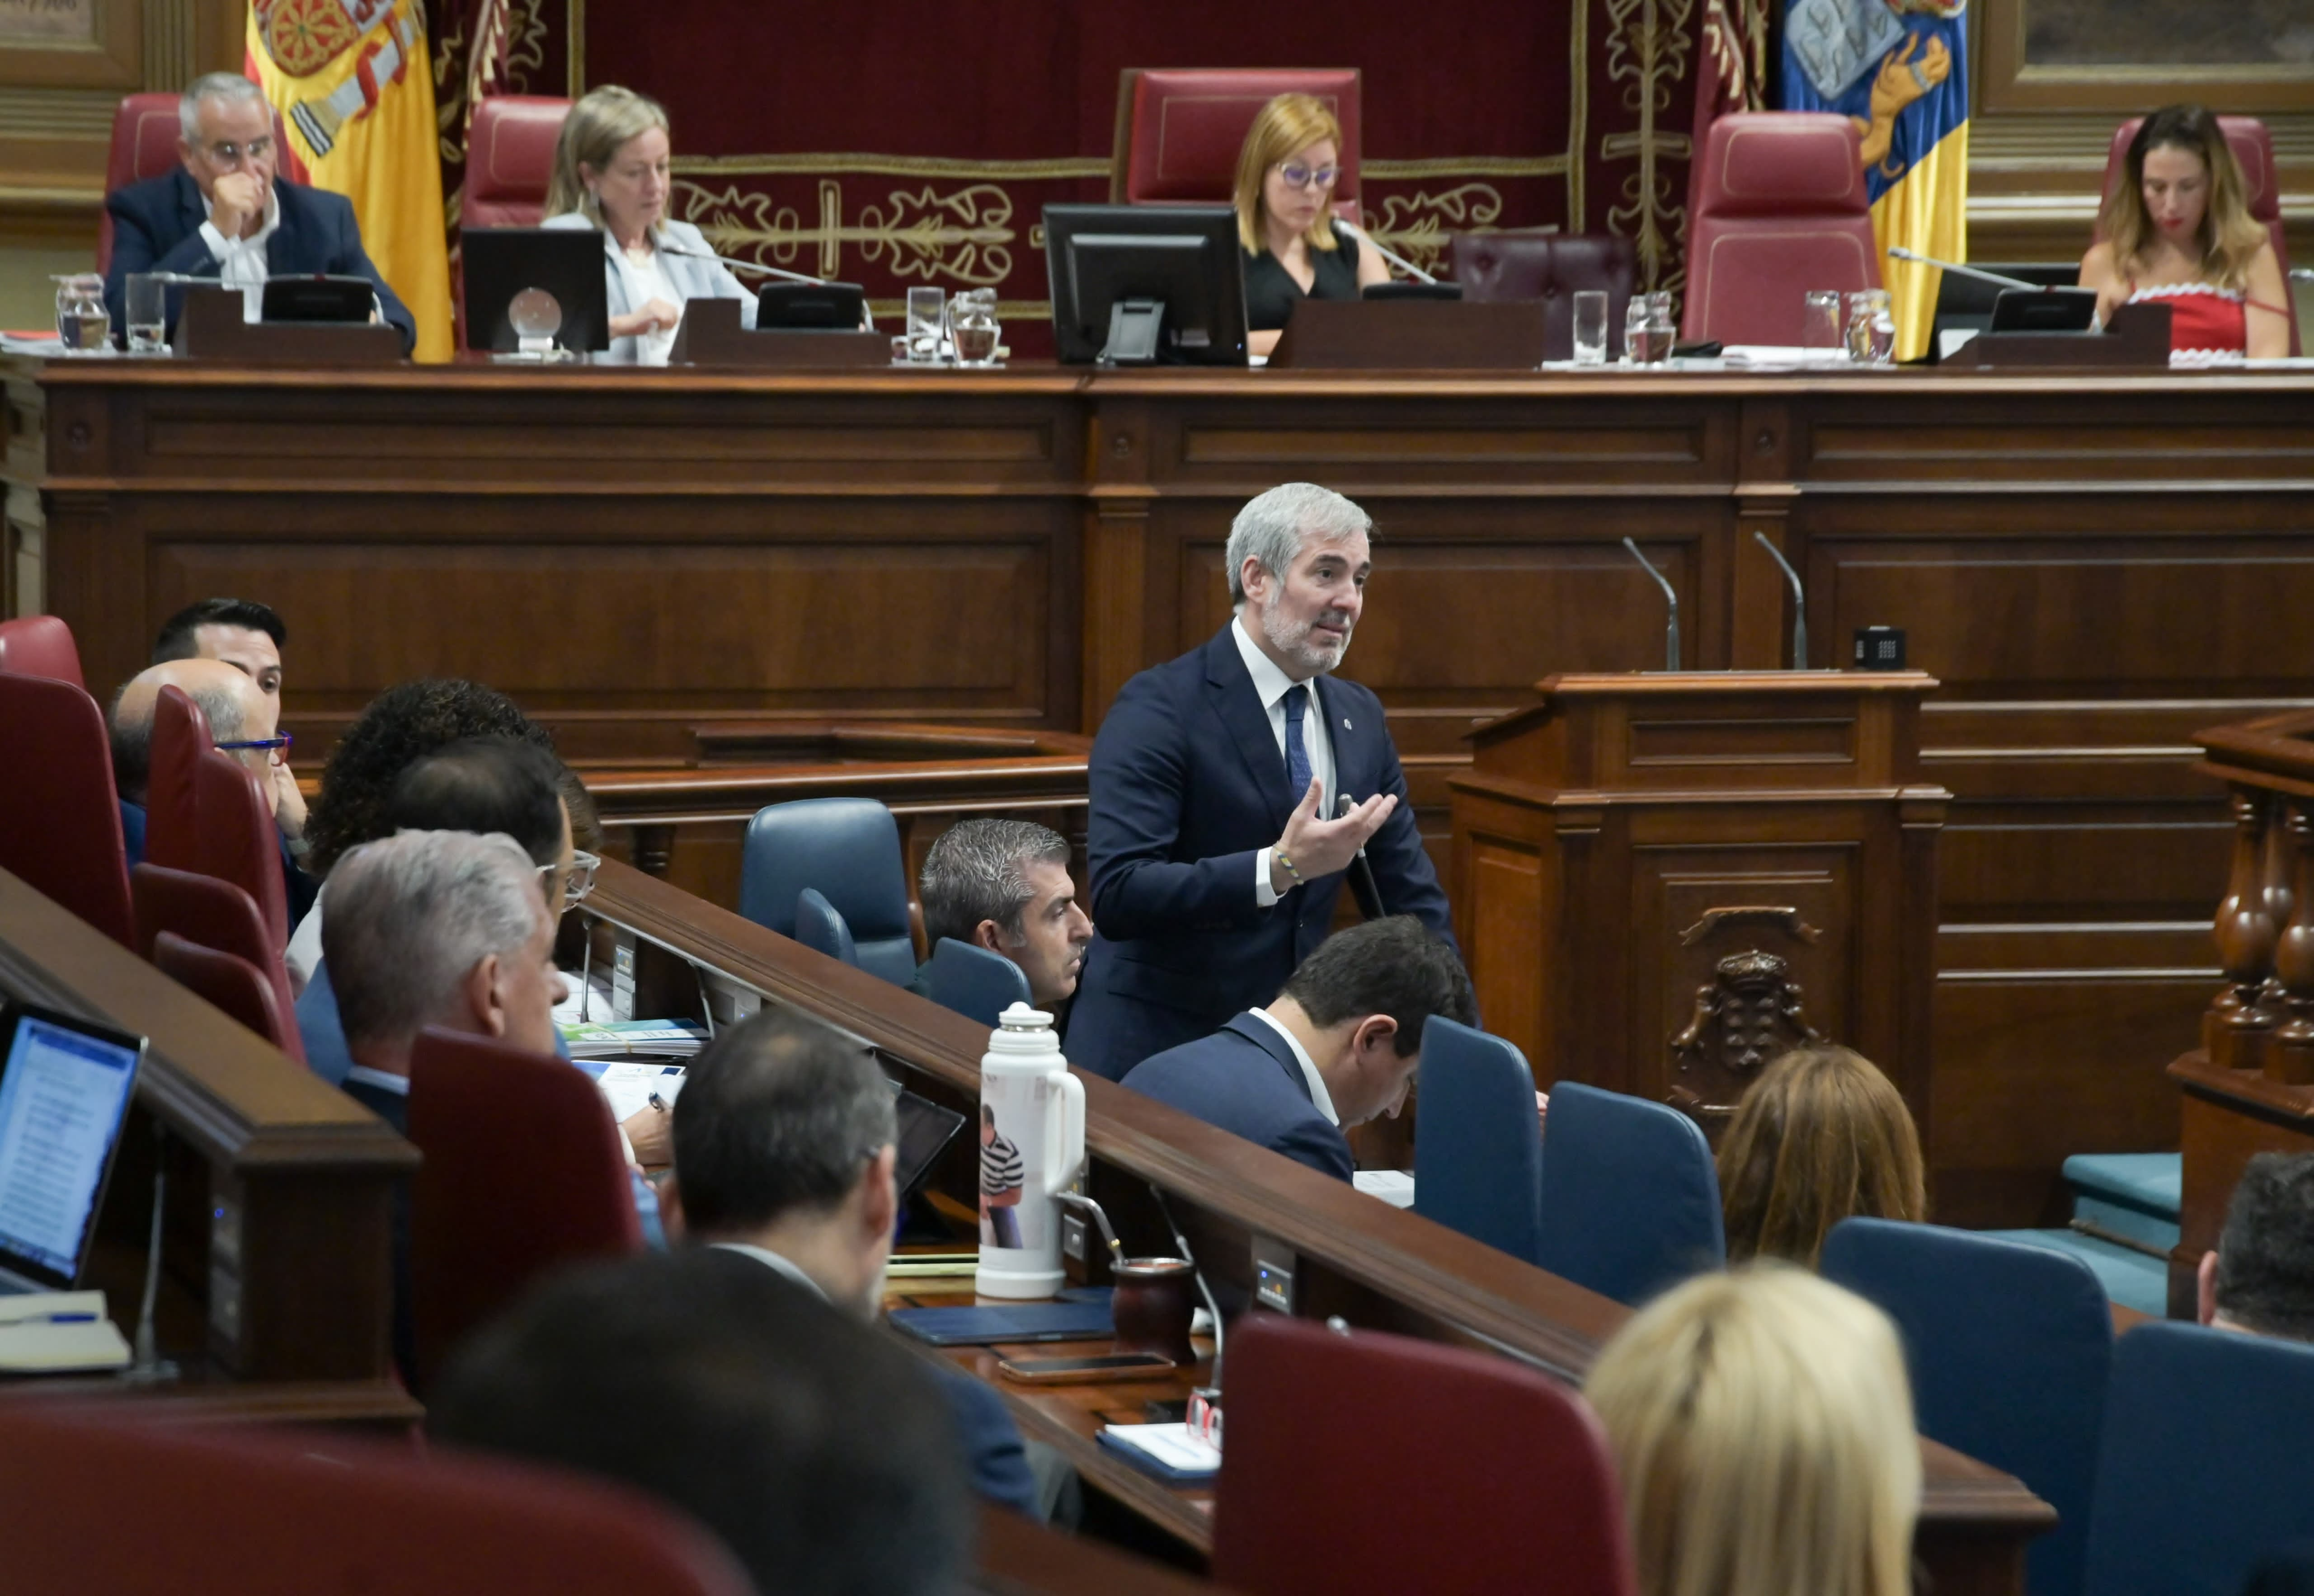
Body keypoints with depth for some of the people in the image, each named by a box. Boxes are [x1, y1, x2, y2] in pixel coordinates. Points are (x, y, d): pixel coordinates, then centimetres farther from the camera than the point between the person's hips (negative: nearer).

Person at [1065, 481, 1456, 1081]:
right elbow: (1118, 895, -23)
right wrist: (1279, 868, -30)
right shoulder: (1158, 709, -12)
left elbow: (1413, 903, 15)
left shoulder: (1359, 717, 10)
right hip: (1153, 1050, -6)